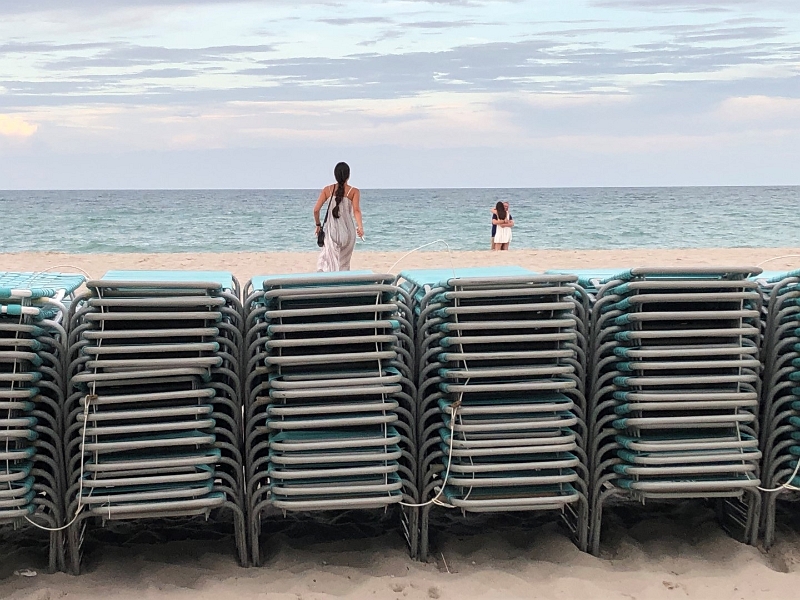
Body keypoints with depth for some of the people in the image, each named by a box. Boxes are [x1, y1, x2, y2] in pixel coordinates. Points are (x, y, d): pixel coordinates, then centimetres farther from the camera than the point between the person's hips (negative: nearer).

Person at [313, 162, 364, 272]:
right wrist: (360, 226, -26)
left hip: (331, 231, 0)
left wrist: (318, 224, 13)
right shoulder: (354, 191, -2)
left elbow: (316, 210, -2)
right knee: (344, 264, 15)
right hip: (347, 231, 0)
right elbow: (356, 210, -17)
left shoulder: (327, 190, 2)